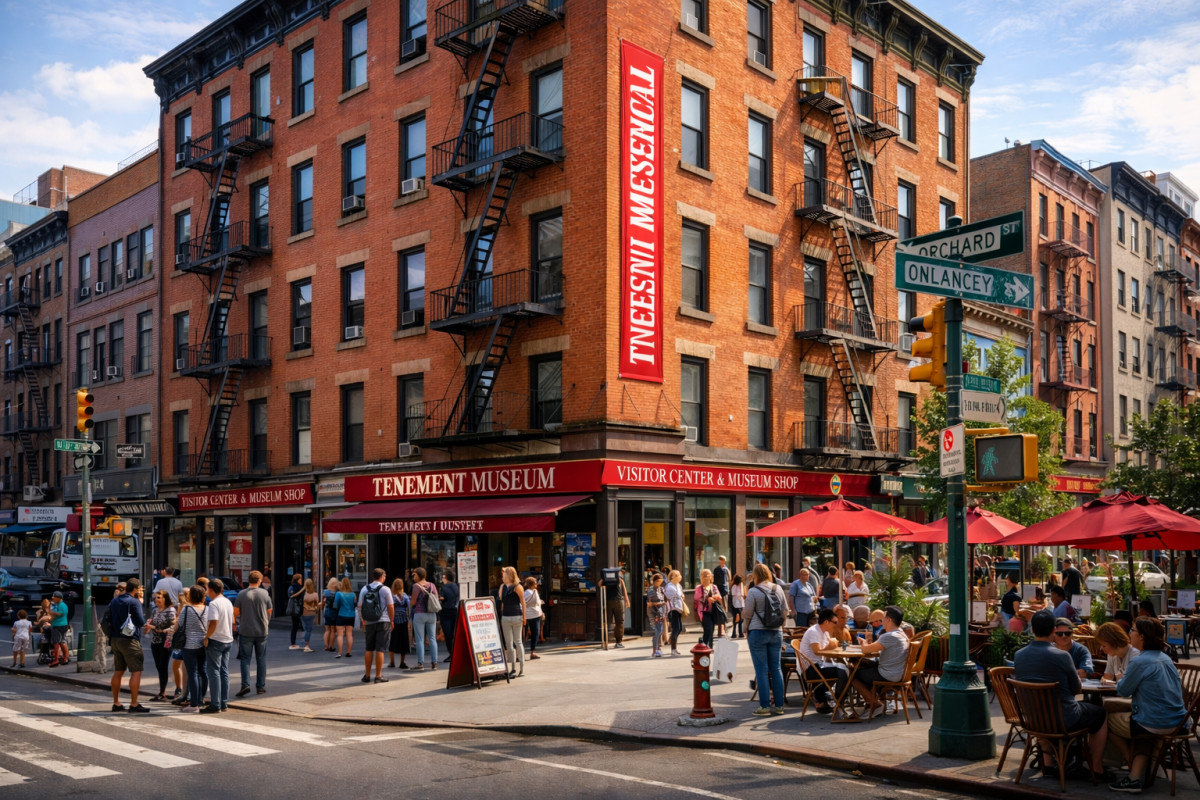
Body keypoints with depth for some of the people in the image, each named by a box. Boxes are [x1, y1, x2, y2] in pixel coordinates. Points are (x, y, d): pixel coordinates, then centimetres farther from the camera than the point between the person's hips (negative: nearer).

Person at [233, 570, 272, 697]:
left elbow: (235, 612, -4)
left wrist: (235, 623, 15)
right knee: (261, 659, 11)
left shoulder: (242, 594, -7)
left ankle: (245, 684, -9)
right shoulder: (265, 593, -2)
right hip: (262, 631, 2)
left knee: (245, 658, 5)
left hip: (246, 631, -2)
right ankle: (261, 686, 13)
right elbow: (269, 611, 6)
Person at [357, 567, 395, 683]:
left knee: (369, 649, 12)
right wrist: (391, 621, 6)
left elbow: (360, 606, 6)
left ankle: (367, 675, 15)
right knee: (380, 650, -2)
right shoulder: (385, 589, -5)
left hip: (369, 623, 4)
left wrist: (363, 621, 17)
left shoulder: (364, 589, 5)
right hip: (383, 622, -3)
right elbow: (390, 607, -6)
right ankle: (378, 676, -1)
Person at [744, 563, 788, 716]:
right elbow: (785, 611, 6)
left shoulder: (753, 592, -11)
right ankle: (778, 705, 13)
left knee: (761, 669, 1)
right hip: (776, 633, 4)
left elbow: (748, 614, -7)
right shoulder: (778, 589, 2)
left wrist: (746, 629, 9)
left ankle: (765, 706, 2)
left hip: (758, 633, -4)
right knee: (776, 668, 10)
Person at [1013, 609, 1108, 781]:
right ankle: (1097, 768, 28)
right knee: (1100, 714, 22)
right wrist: (1077, 676, 14)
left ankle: (1047, 762, 35)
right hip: (1064, 719, -4)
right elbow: (1077, 689, -8)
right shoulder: (1061, 656, -21)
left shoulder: (1018, 655, -7)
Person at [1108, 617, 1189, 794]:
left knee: (1109, 720, 15)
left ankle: (1134, 767, 33)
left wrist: (1120, 680, 13)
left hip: (1156, 725, -8)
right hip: (1177, 721, 8)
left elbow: (1123, 691, -8)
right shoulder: (1166, 658, 9)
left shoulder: (1139, 662, -18)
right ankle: (1136, 777, 13)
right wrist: (1127, 680, 14)